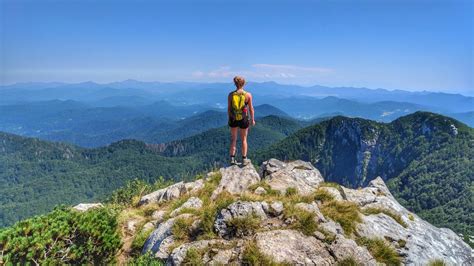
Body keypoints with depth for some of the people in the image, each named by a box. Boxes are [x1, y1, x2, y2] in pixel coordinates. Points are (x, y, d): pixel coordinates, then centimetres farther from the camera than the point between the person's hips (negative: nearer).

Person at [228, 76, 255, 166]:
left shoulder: (230, 95, -8)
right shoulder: (248, 95, -11)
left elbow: (229, 108, -2)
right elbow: (251, 108, -5)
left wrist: (229, 118, 12)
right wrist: (252, 119, 6)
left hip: (233, 119, 1)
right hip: (244, 119, -1)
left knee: (233, 139, 15)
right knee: (244, 139, 14)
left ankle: (232, 159, 17)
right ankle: (244, 159, 20)